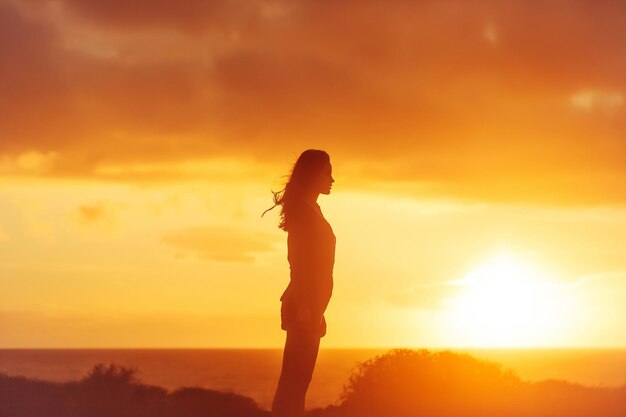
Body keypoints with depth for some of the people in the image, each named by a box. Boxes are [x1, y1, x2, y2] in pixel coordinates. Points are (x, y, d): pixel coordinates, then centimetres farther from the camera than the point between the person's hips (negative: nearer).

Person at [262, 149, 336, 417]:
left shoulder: (310, 211, 20)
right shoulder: (304, 210, -9)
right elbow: (299, 261, -17)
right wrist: (303, 306, -23)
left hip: (307, 307, 10)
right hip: (304, 305, -10)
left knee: (297, 380, 7)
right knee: (295, 380, -12)